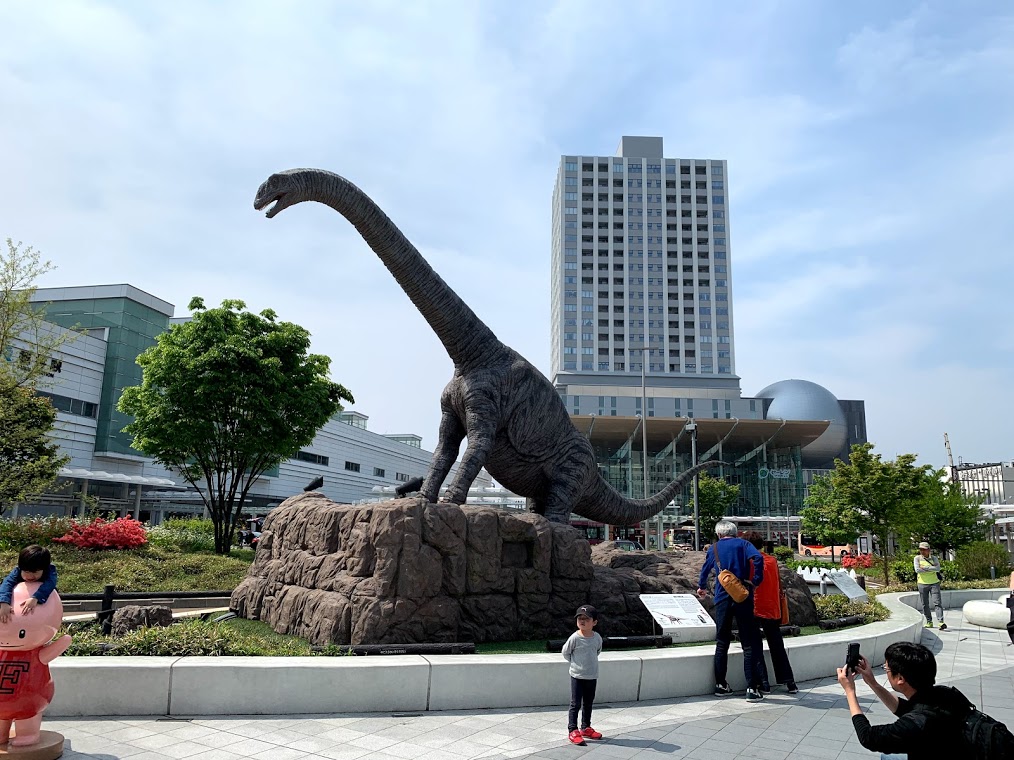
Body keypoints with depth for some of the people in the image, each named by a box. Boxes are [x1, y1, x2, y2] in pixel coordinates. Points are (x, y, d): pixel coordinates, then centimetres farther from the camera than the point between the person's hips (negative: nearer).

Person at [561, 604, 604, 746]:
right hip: (577, 676, -4)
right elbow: (565, 652, -2)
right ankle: (572, 731, 4)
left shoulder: (597, 638, -4)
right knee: (575, 704, -2)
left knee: (588, 703, 15)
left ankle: (586, 728, 29)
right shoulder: (575, 638, -16)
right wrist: (575, 663, 2)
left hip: (592, 676, 4)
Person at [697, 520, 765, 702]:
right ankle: (752, 688, -4)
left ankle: (720, 684, 17)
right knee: (749, 644, 1)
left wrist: (702, 587, 44)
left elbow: (705, 569, 26)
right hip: (743, 598, -2)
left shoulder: (715, 548, 12)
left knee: (722, 642, 13)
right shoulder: (743, 544, 3)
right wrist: (756, 581, -8)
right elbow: (758, 558, -17)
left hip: (722, 598, 2)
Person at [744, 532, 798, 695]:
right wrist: (780, 613, 17)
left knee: (756, 648, 4)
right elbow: (779, 587, 10)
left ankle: (763, 683, 0)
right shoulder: (772, 561, 5)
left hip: (754, 610, -4)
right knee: (778, 648, 14)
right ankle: (789, 682, 15)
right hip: (772, 611, 4)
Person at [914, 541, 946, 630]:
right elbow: (917, 570, -13)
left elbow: (938, 568, -15)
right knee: (925, 605, 7)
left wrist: (925, 568, -16)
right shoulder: (917, 558, 1)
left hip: (934, 583, -1)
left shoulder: (934, 558, 4)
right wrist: (932, 568, -10)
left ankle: (941, 622, -16)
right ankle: (929, 622, 18)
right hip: (922, 584, 1)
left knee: (937, 603, -10)